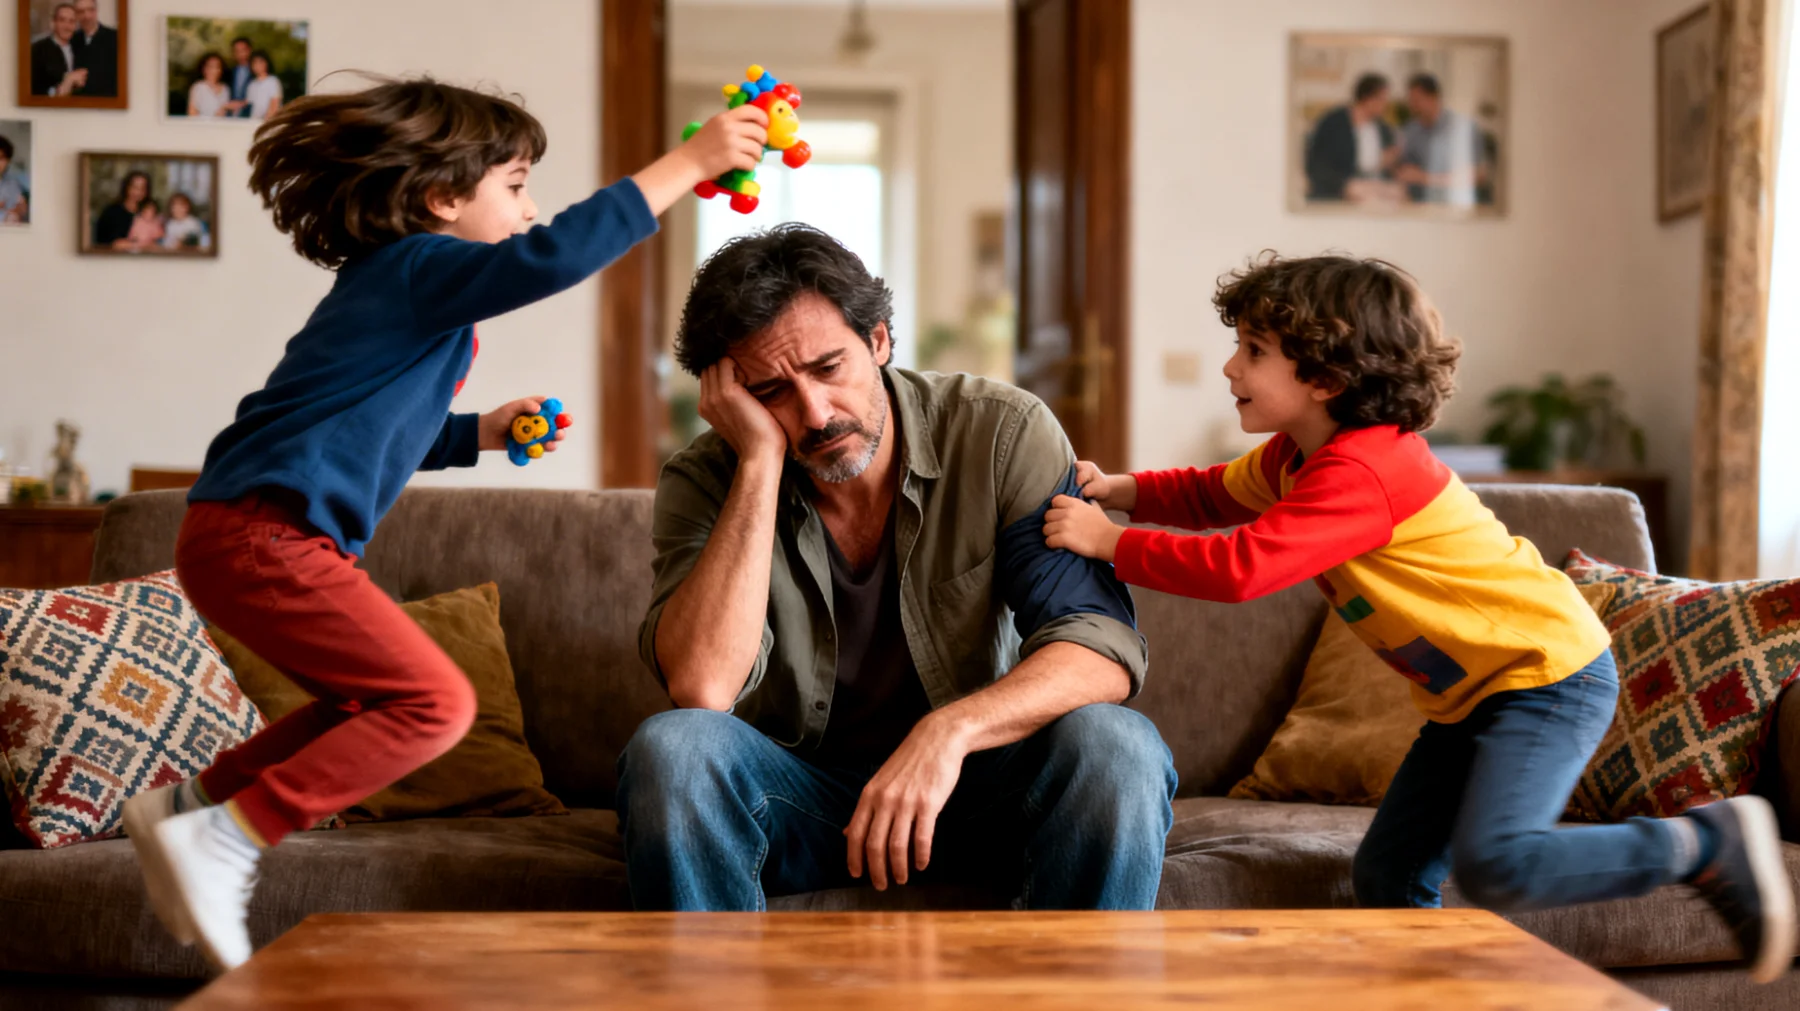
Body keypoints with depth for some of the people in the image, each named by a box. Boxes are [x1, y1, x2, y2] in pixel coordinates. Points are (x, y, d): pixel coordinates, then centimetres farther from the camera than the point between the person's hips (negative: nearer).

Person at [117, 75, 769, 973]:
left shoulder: (396, 286, 23)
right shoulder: (416, 268, -8)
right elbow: (554, 256, -26)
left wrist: (479, 433, 27)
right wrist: (690, 161, -22)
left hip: (253, 536, 10)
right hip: (261, 534, -10)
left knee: (373, 704, 23)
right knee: (436, 702, -15)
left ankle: (189, 802, 27)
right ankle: (220, 840, -15)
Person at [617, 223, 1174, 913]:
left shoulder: (1003, 434, -11)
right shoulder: (706, 483, -9)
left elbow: (1104, 649, -18)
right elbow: (701, 687, -27)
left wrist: (950, 728, -36)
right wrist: (762, 458, -25)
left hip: (972, 781, 0)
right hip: (794, 802, 0)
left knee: (1116, 748, -30)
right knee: (669, 749, -30)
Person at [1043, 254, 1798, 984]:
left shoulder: (1361, 473, -26)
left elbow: (1239, 569, -33)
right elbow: (1214, 495, 19)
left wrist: (1109, 542, -24)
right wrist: (1116, 490, 1)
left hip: (1550, 673, -10)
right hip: (1468, 696, 10)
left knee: (1493, 864, -25)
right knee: (1387, 876, 5)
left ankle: (1710, 842, -8)